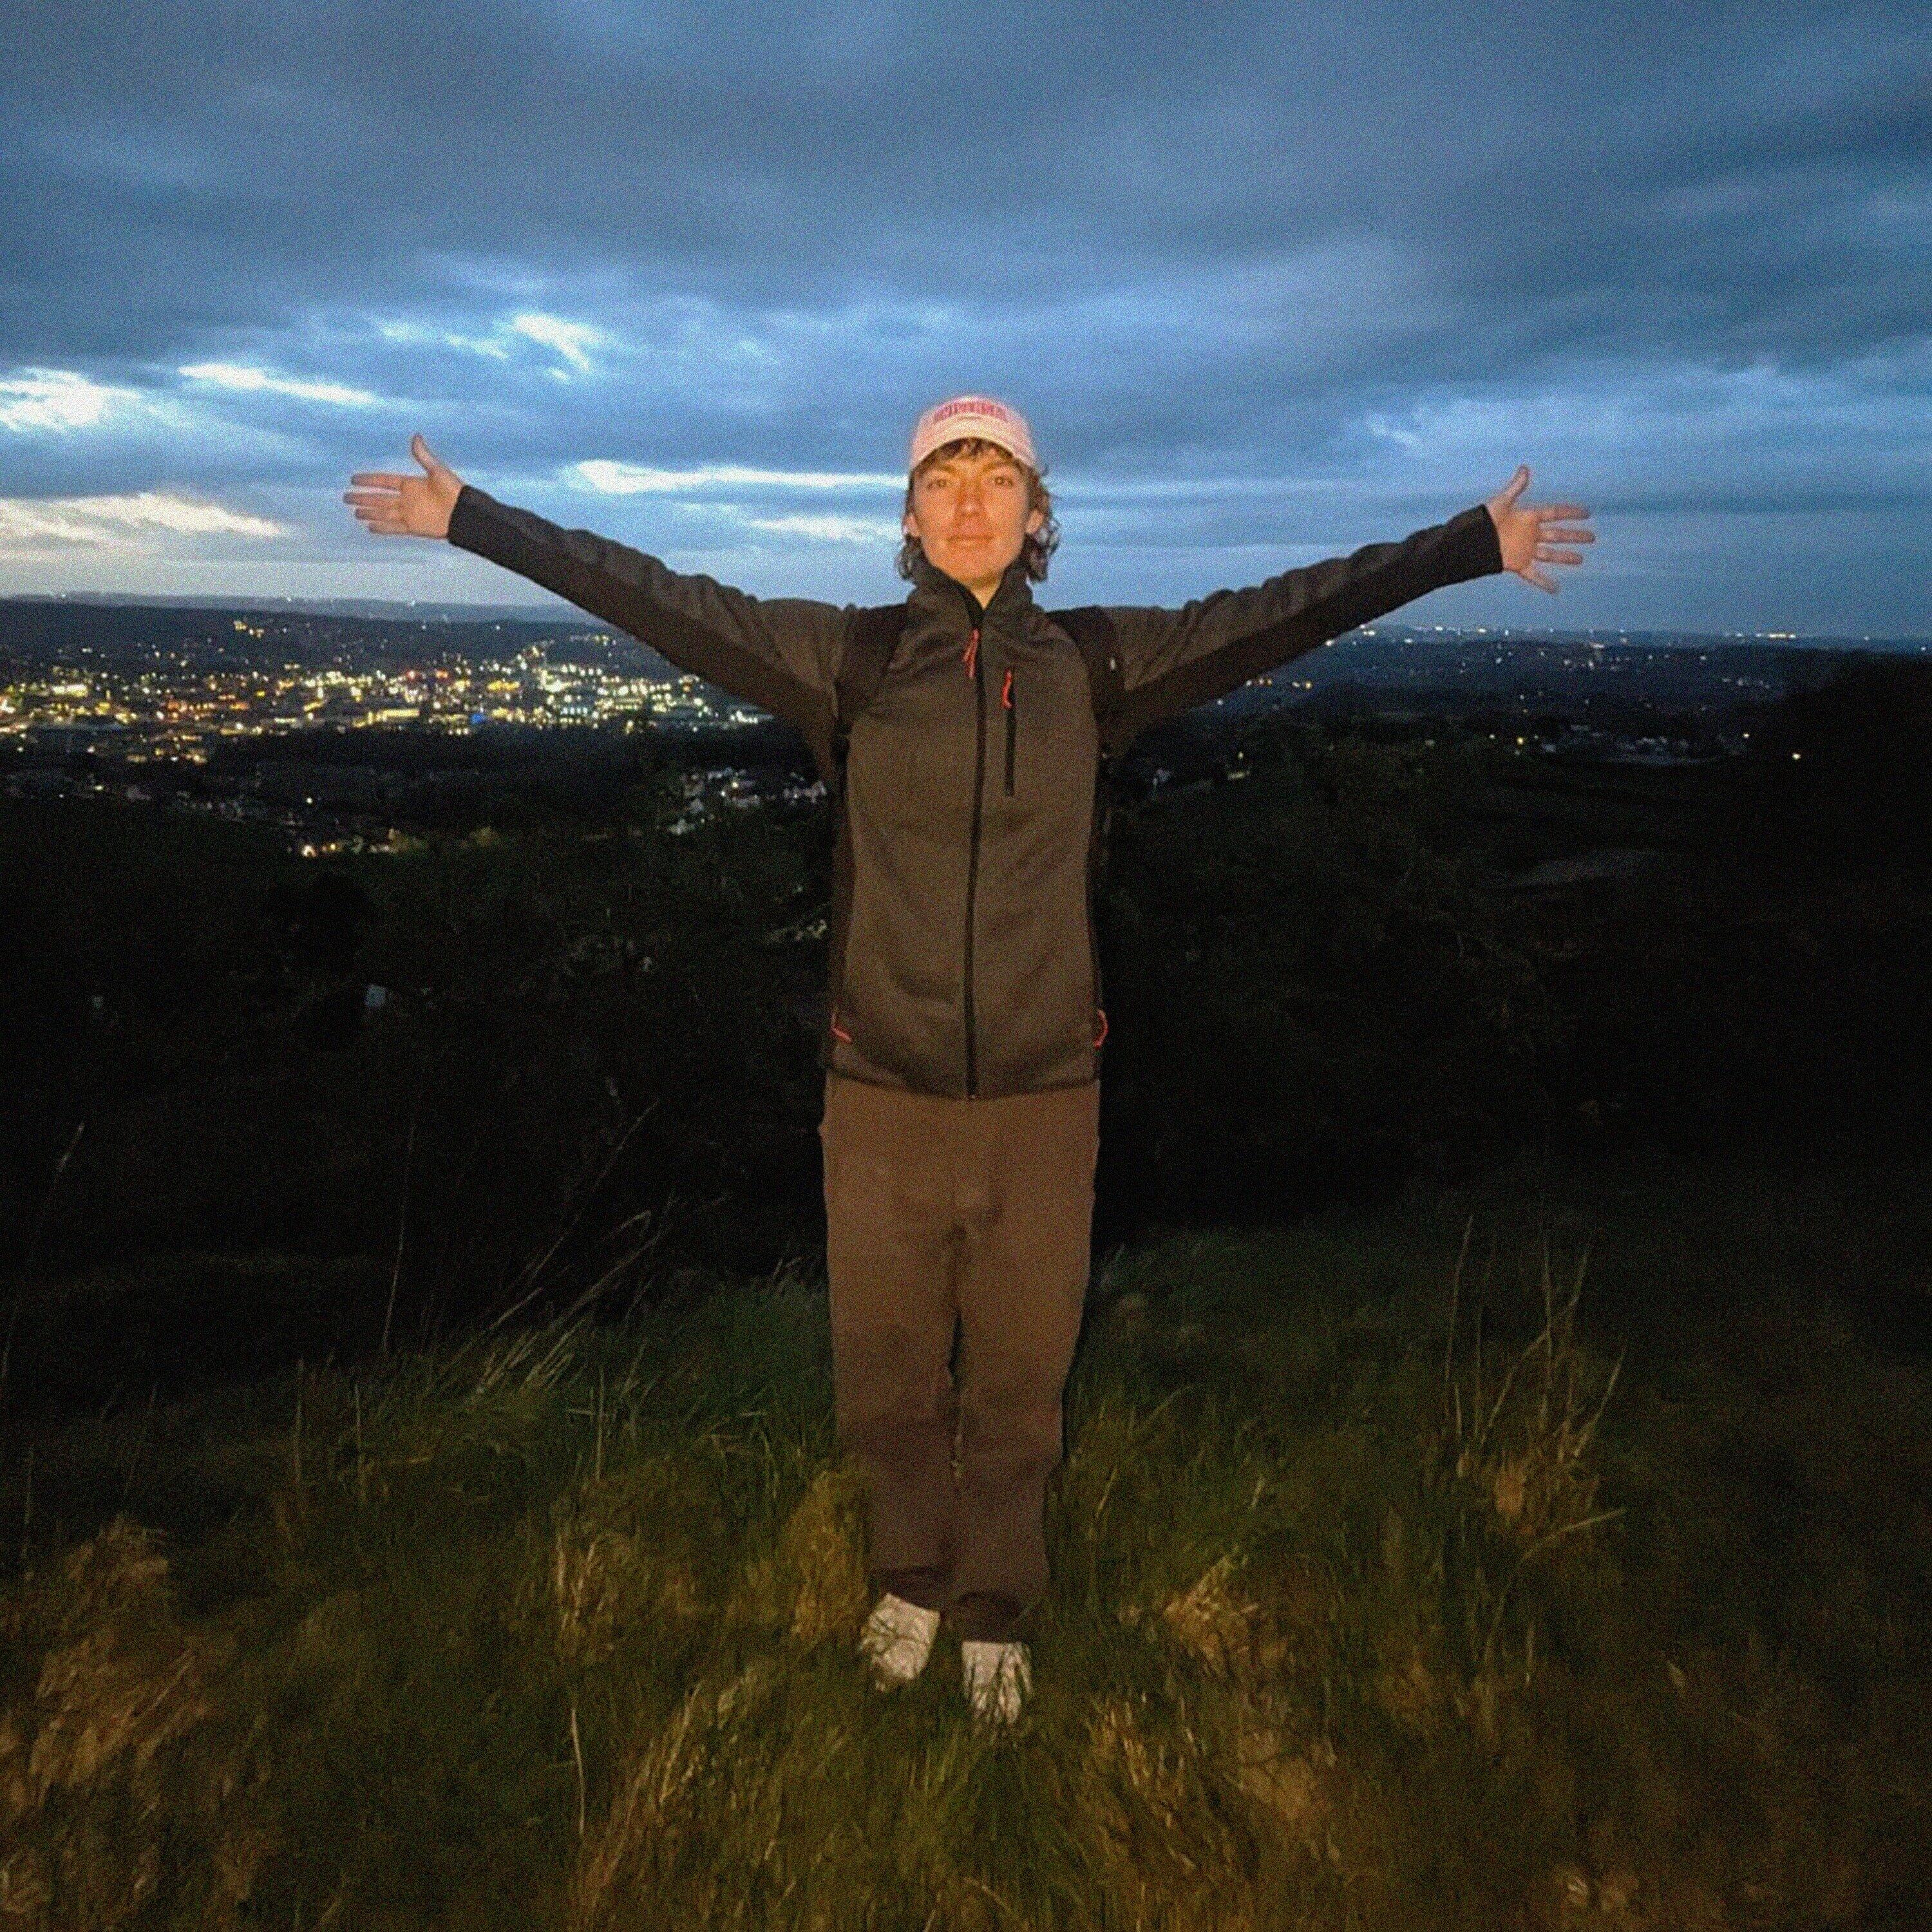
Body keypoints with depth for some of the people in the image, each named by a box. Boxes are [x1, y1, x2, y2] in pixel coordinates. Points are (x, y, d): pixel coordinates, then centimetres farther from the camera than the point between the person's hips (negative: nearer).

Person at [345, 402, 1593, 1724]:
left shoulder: (1096, 664, 1)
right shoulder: (848, 656, -1)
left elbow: (1286, 612, 3)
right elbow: (655, 598, 0)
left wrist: (1478, 544, 6)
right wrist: (469, 516, 0)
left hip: (1044, 1104, 0)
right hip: (883, 1101, 0)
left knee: (1019, 1385, 16)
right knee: (885, 1380, 16)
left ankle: (996, 1613, 42)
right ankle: (913, 1578, 46)